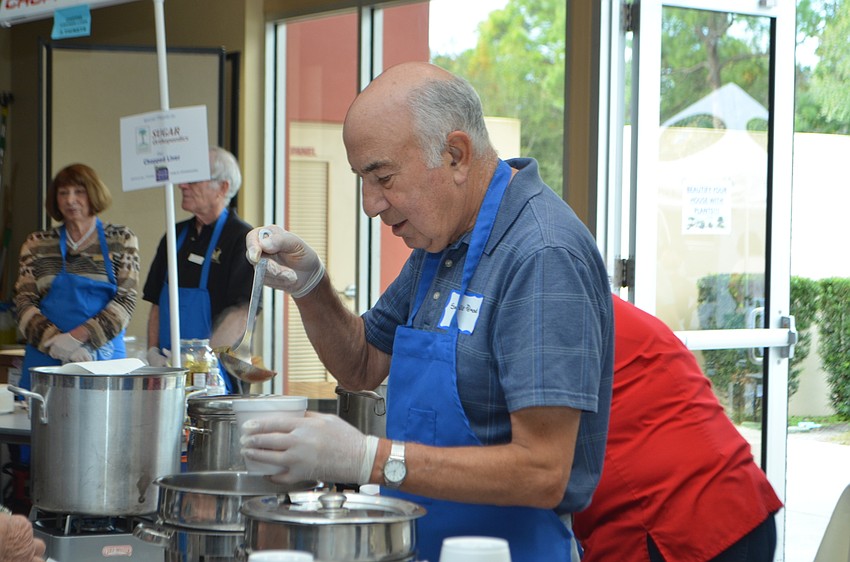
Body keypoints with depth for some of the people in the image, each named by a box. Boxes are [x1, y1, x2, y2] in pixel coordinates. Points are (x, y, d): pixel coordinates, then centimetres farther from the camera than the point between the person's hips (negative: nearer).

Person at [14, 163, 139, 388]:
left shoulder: (122, 240, 6)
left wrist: (77, 337, -15)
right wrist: (57, 344, -13)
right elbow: (24, 303, 4)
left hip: (104, 356, -1)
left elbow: (126, 300, -3)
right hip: (46, 359, 1)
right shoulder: (36, 244, 10)